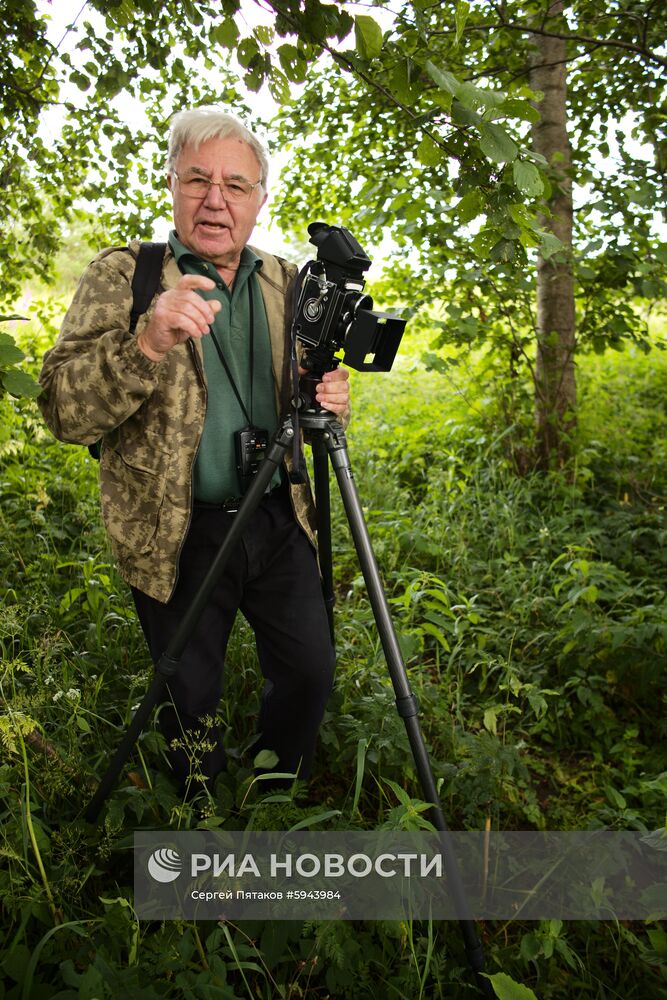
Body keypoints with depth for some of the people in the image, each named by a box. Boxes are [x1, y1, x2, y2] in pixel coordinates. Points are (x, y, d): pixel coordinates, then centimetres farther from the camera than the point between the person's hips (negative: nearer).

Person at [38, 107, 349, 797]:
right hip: (177, 535, -3)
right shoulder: (121, 275, -6)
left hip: (280, 519, 4)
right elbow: (62, 411, -17)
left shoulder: (287, 283, 6)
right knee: (191, 695, 13)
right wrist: (147, 345, -33)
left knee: (311, 674, 12)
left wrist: (330, 401, -8)